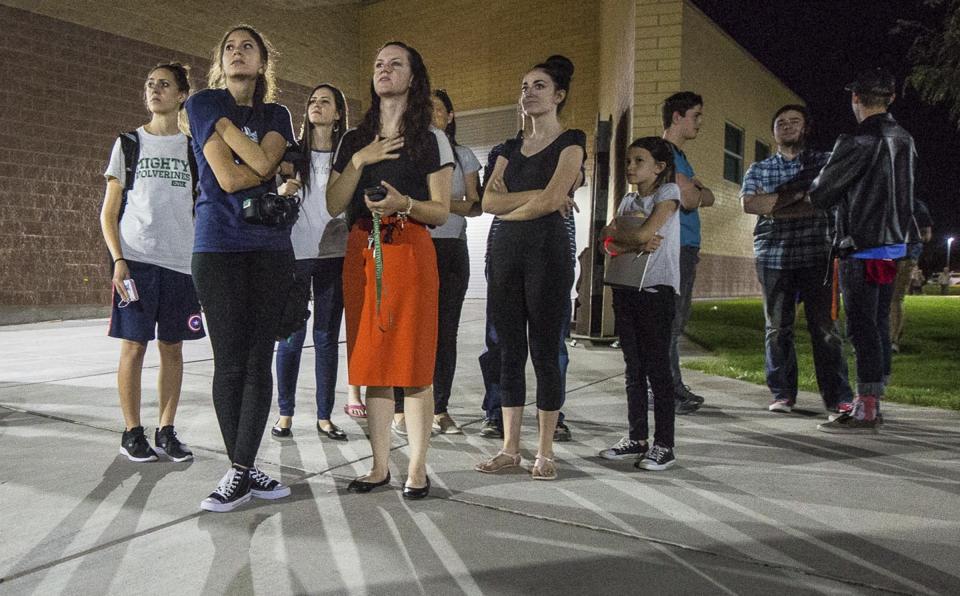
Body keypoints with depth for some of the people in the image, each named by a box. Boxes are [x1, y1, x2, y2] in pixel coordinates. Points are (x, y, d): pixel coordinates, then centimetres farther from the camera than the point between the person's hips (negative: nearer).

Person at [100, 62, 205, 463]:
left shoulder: (193, 148, 11)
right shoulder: (128, 143, 9)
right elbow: (109, 212, 6)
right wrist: (118, 260, -7)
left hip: (181, 261, 1)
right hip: (136, 260, -1)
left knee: (172, 348, 4)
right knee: (134, 346, -1)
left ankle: (166, 431, 13)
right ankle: (132, 433, 9)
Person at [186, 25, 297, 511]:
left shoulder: (277, 116, 14)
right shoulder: (203, 103, 4)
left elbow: (264, 163, -9)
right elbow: (228, 178, -9)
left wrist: (224, 123, -5)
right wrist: (273, 170, 0)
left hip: (270, 247, 3)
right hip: (219, 246, -3)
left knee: (259, 360, 0)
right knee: (230, 361, -2)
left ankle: (241, 470, 7)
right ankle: (243, 470, 10)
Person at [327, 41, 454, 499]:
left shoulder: (431, 140, 5)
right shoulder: (353, 141, 17)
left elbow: (441, 212, 0)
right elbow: (333, 205, 9)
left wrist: (404, 203, -19)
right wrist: (360, 161, -3)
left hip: (409, 251, -4)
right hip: (361, 252, 4)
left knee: (414, 364, -4)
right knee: (372, 363, 5)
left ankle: (417, 469, 6)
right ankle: (380, 466, 15)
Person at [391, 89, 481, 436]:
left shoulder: (463, 156, 13)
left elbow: (475, 206, 7)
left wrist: (448, 203, -11)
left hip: (451, 248, 2)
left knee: (446, 330, 2)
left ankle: (440, 410, 10)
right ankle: (400, 410, 3)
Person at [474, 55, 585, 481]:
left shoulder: (570, 140, 2)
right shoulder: (512, 149, 18)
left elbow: (552, 200, -13)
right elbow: (488, 201, 4)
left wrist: (509, 206, 0)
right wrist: (536, 195, -7)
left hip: (547, 248, -5)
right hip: (504, 250, 6)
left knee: (545, 352, -1)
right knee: (510, 352, 6)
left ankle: (545, 453, 8)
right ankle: (510, 448, 13)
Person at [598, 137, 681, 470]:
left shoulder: (668, 192, -3)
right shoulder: (628, 200, 16)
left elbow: (644, 233, -16)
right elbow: (609, 245, 5)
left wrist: (614, 231, 2)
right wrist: (637, 244, -14)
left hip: (657, 289, -7)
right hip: (626, 289, 7)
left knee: (657, 367, -5)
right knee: (633, 368, 10)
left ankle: (664, 445, 2)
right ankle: (637, 438, 19)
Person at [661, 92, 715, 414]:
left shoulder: (679, 155, 23)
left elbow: (708, 197, 19)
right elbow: (689, 200, -18)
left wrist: (692, 190, -2)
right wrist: (695, 190, 4)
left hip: (686, 247, 10)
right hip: (673, 246, -10)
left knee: (676, 320, 12)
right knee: (669, 321, -9)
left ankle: (671, 387, 18)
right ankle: (668, 391, -7)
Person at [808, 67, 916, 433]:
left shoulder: (856, 143, -15)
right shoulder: (905, 141, 10)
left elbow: (820, 196, -10)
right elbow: (904, 193, 18)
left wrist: (809, 195, 11)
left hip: (861, 248, -8)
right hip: (893, 243, 8)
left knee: (862, 327, -7)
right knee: (879, 324, 13)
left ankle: (865, 413, -5)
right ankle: (872, 400, 22)